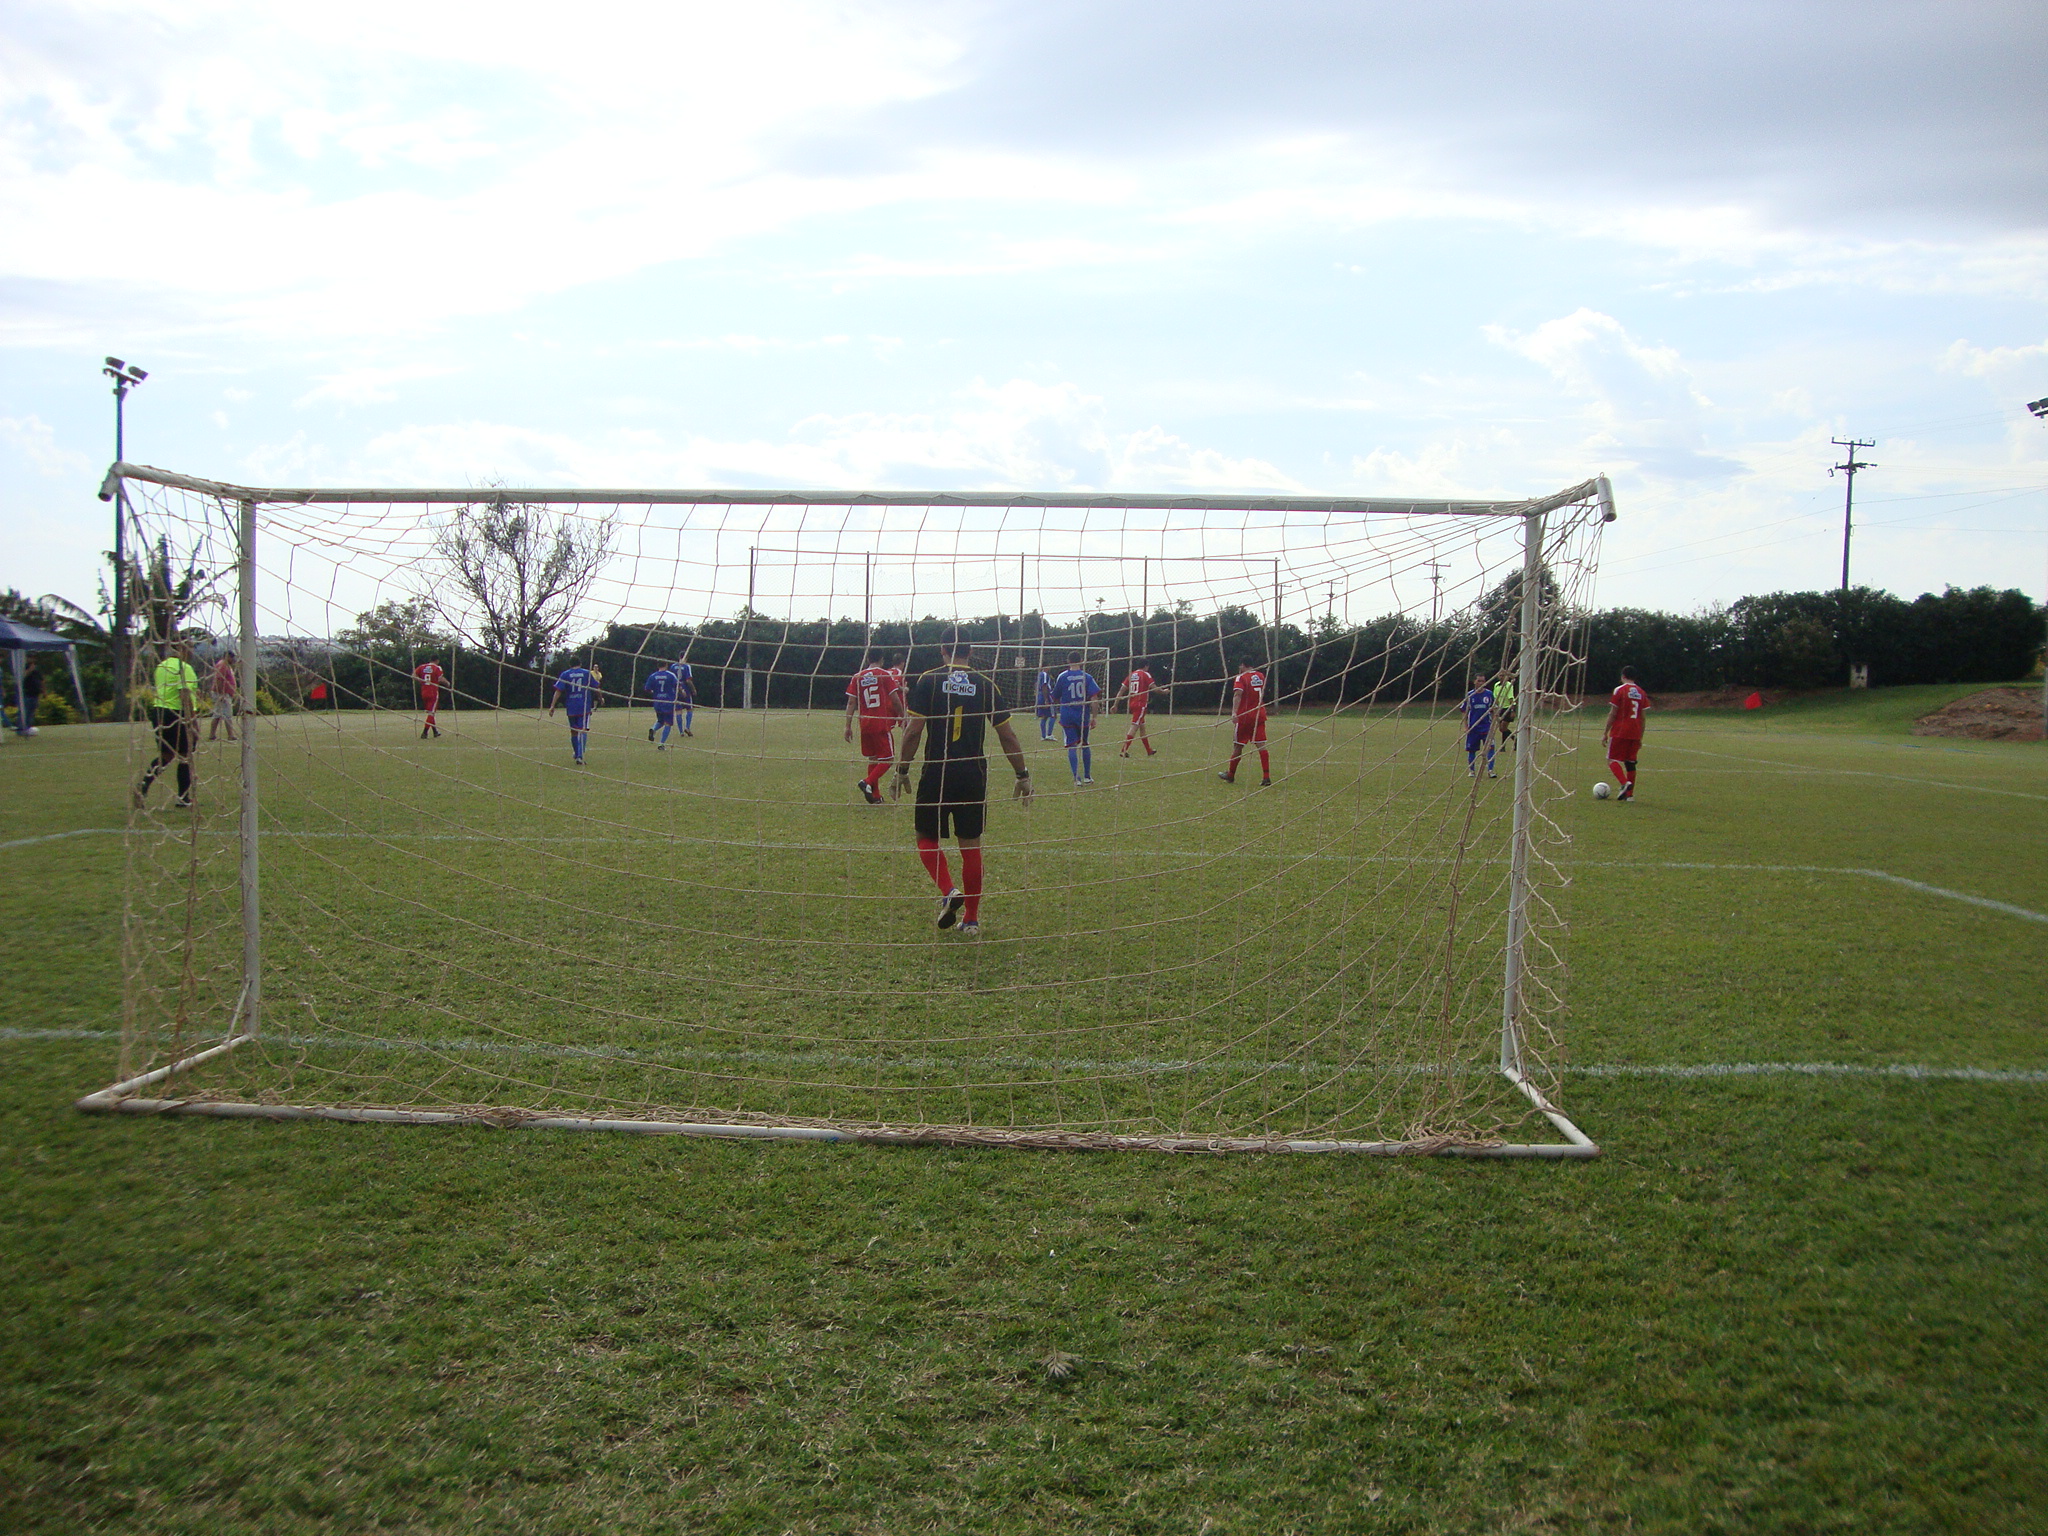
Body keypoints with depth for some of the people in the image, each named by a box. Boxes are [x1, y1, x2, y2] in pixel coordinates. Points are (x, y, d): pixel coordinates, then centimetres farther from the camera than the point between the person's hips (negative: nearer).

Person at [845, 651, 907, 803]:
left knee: (873, 759, 15)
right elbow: (895, 699, -6)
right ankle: (868, 782, -19)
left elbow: (851, 702, 2)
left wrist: (848, 726, 3)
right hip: (882, 724, -5)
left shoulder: (857, 677, 7)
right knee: (888, 758, 1)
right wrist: (903, 717, 7)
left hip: (865, 724, 5)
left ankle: (875, 796, 15)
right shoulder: (886, 675, -4)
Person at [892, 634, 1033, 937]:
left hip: (936, 773, -2)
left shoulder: (928, 680, -2)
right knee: (970, 845, 10)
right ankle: (971, 920, 14)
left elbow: (913, 731, -7)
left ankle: (948, 892, -10)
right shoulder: (985, 684, 3)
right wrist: (1023, 775, 13)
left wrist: (902, 770, 2)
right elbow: (1007, 736, 5)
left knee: (927, 839, 14)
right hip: (974, 775, 2)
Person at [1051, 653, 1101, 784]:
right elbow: (1094, 699, -7)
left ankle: (1076, 777, -13)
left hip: (1067, 717, -1)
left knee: (1072, 746, -2)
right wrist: (1094, 717, -3)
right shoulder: (1087, 677, 0)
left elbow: (1055, 699, 7)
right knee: (1085, 745, 16)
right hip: (1083, 716, 2)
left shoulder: (1062, 677, -1)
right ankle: (1087, 776, 22)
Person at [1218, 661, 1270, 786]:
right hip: (1260, 715, 5)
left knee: (1238, 746, 7)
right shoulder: (1260, 676, 9)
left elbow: (1237, 695, -24)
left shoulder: (1241, 677, -8)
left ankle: (1231, 775, 19)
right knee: (1261, 746, 1)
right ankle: (1266, 778, -8)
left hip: (1244, 716, -5)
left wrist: (1234, 712, -34)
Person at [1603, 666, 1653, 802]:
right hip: (1635, 734, 5)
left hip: (1619, 732, -5)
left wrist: (1605, 733, 0)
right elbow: (1642, 717, 12)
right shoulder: (1641, 693, 11)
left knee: (1612, 760, 0)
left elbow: (1612, 714, -7)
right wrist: (1640, 738, 18)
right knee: (1630, 763, 10)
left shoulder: (1619, 690, -4)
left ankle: (1624, 783, -24)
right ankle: (1630, 794, 6)